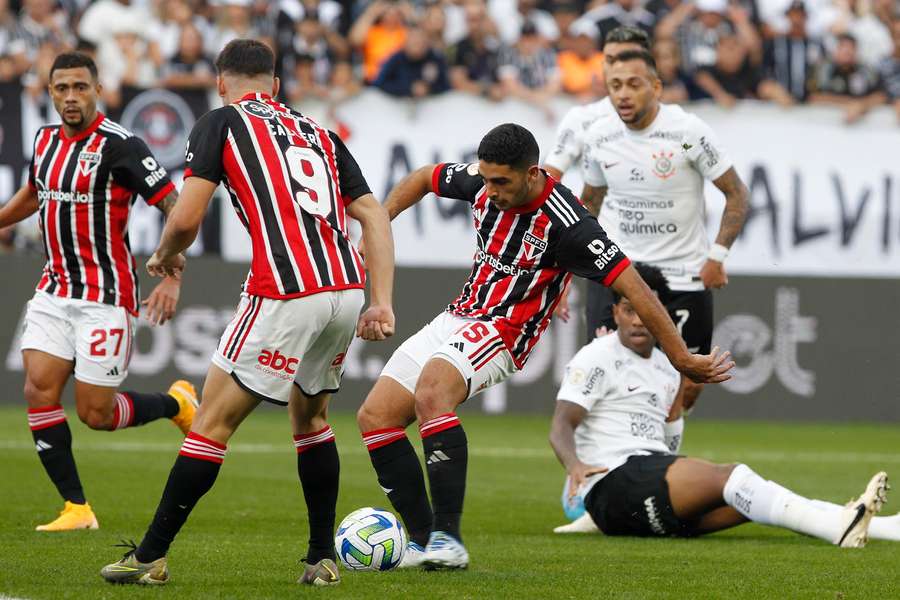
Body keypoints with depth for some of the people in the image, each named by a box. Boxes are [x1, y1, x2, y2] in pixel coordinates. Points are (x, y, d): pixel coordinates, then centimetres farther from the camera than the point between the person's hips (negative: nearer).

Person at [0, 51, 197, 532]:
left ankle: (176, 403, 24)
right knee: (39, 392, -8)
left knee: (95, 415, -5)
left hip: (105, 297, -6)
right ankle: (77, 508, 1)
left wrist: (171, 279, -26)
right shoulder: (46, 139, 6)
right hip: (54, 290, 6)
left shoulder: (119, 145, -16)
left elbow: (176, 209, -18)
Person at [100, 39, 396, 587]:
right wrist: (382, 302, 8)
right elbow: (375, 217, 13)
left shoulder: (221, 123, 6)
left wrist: (166, 257, 18)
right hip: (346, 289, 6)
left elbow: (187, 219, -3)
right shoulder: (319, 135, 22)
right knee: (311, 417, 25)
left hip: (285, 293, -6)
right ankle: (324, 558, 23)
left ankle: (150, 556, 6)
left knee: (213, 422, 3)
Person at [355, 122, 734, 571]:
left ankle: (448, 538, -36)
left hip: (500, 332, -8)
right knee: (374, 417, 0)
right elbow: (423, 178, 19)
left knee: (430, 395, -35)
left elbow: (631, 286, -22)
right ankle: (422, 542, 5)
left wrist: (682, 359, -23)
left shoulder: (564, 222, -22)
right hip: (455, 318, 8)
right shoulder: (482, 183, -2)